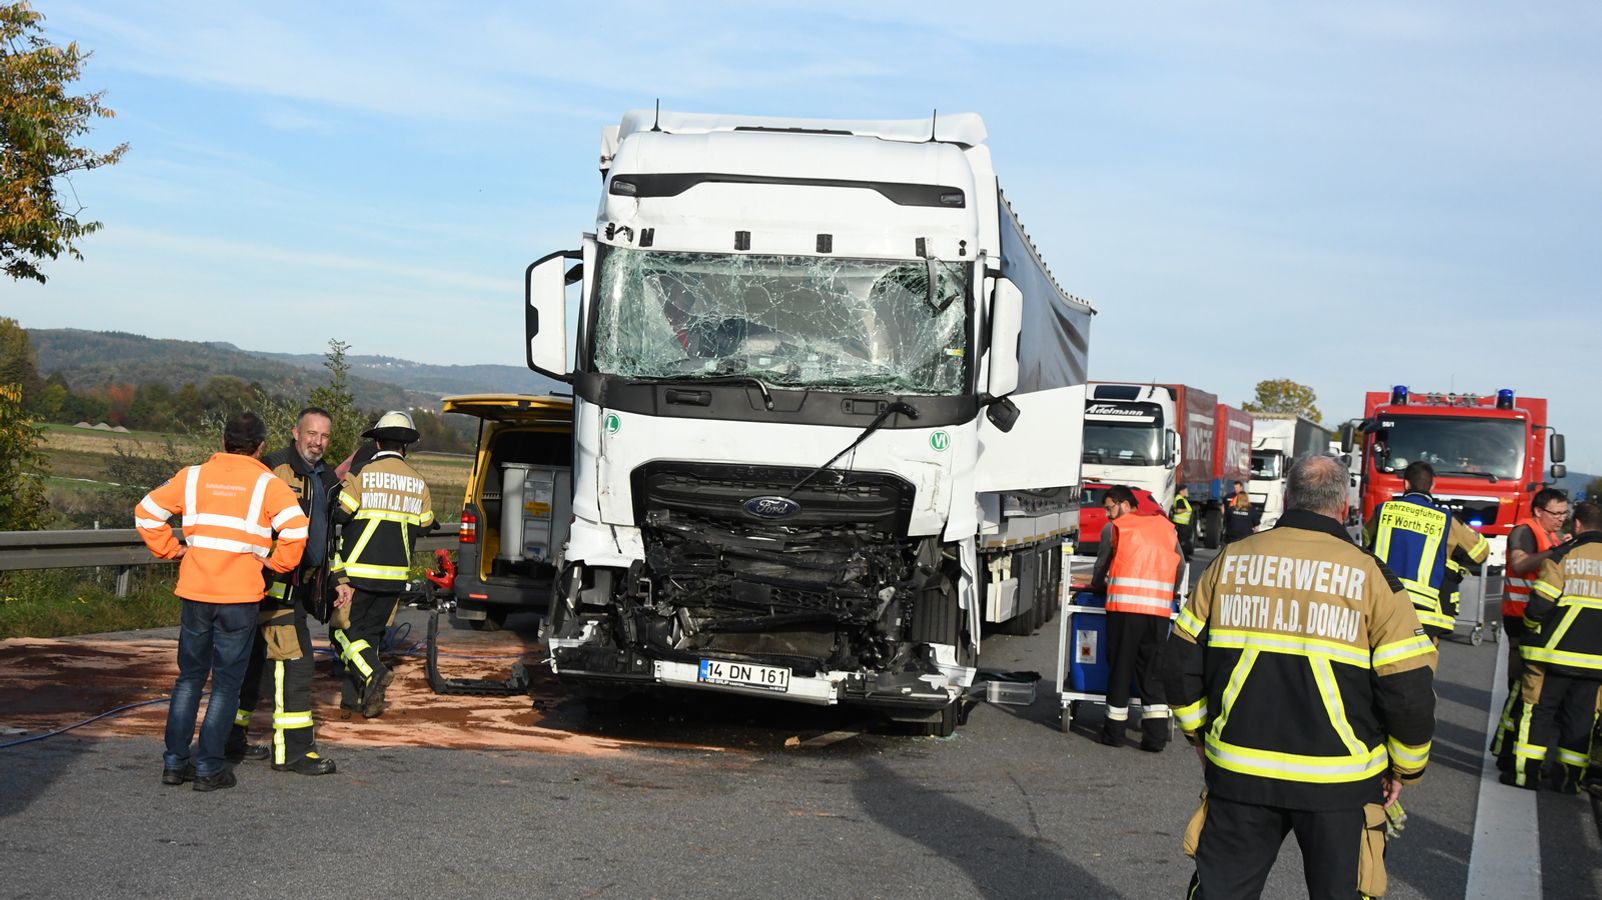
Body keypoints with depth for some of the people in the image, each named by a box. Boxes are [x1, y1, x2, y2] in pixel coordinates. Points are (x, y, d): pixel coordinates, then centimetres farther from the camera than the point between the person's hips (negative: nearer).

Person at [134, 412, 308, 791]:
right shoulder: (268, 485, -3)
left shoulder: (192, 476, 7)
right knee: (227, 682, 5)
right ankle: (209, 767, 5)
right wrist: (277, 562, -2)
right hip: (240, 596, -3)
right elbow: (296, 530, -17)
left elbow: (147, 512, 7)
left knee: (189, 677, 16)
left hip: (195, 592, 3)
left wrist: (171, 549, 13)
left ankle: (175, 761, 17)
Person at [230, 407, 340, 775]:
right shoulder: (273, 469, -12)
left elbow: (327, 536, 27)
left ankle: (232, 735, 25)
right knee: (294, 661, -11)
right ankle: (293, 749, -7)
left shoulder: (326, 479, 17)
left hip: (298, 588, 9)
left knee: (259, 662, 15)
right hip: (274, 584, -9)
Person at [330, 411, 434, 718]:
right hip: (396, 574, 5)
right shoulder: (418, 483, 7)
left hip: (358, 571, -4)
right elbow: (426, 525, 14)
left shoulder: (360, 475, -7)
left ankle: (373, 673, -19)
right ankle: (353, 696, 12)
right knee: (372, 631, 14)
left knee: (343, 629, 4)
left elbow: (340, 515, -12)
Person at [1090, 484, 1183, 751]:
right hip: (1160, 609, 3)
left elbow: (1102, 565, 15)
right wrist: (1172, 591, 32)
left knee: (1120, 668, 7)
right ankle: (1156, 735, 1)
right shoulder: (1165, 526, 18)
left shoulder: (1113, 529, 8)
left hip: (1125, 606, -3)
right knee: (1153, 672, 8)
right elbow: (1181, 563, 17)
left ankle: (1114, 731, 13)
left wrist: (1098, 586, 35)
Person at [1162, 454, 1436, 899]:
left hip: (1239, 774, 2)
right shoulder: (1370, 577, -7)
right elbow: (1410, 690, -9)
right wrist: (1406, 769, 7)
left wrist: (1201, 736, 19)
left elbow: (1181, 662, 6)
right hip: (1338, 780, -2)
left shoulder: (1230, 561, 1)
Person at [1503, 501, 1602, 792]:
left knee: (1539, 710, 6)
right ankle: (1570, 778, 12)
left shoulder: (1562, 556, -7)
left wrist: (1531, 626, 8)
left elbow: (1540, 604, -11)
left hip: (1555, 650, -3)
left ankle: (1526, 773, 6)